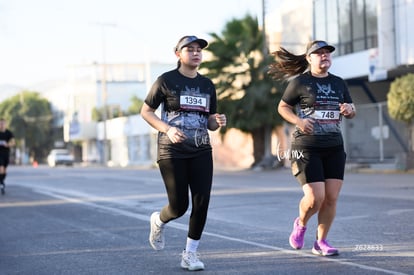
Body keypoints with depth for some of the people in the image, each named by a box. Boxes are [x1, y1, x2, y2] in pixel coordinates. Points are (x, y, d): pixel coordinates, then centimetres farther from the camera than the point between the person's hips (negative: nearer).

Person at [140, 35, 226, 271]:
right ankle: (159, 221, 33)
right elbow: (146, 112, 0)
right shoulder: (166, 81, -3)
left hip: (201, 151, 4)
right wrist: (168, 129, -16)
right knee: (179, 206, -3)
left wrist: (218, 122, -8)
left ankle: (190, 253, 7)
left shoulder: (207, 85, 10)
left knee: (202, 202, -7)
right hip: (172, 151, -4)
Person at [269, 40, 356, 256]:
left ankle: (321, 242, 16)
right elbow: (283, 107, 4)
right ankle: (300, 224, 21)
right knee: (315, 198, -11)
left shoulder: (339, 83, 12)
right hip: (306, 147, -5)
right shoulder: (299, 82, -2)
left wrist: (349, 109, -4)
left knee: (331, 198, 0)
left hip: (334, 148, 5)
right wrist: (298, 121, -14)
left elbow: (351, 112, 20)